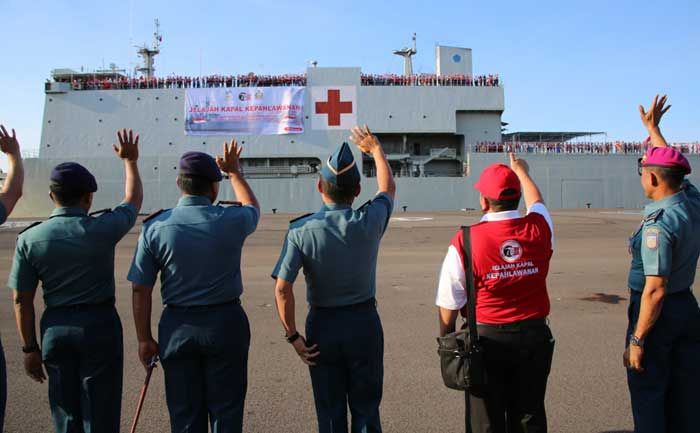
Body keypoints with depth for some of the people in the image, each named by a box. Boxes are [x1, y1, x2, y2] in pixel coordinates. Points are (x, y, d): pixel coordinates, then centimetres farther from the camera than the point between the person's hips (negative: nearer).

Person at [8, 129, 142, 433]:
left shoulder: (29, 238, -6)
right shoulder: (102, 228, -13)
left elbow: (21, 300, -1)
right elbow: (134, 200, 8)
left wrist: (30, 348, 9)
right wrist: (130, 161, 20)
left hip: (55, 328, 3)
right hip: (99, 325, -3)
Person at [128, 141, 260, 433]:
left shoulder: (155, 227, -9)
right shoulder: (230, 221, -11)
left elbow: (141, 290, -6)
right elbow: (253, 208, 15)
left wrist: (144, 338, 5)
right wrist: (235, 173, 27)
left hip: (178, 327, 1)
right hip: (225, 322, -1)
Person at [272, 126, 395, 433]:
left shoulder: (301, 230, -14)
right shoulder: (369, 222, -11)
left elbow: (282, 288, -18)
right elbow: (388, 188, 11)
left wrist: (293, 336, -7)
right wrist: (375, 148, 25)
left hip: (321, 325, 0)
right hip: (364, 322, 1)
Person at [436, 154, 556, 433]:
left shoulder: (465, 242, -16)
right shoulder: (539, 229, -7)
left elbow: (449, 303, -10)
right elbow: (537, 203, 19)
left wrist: (447, 342, 6)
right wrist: (522, 171, 37)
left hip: (486, 339, -3)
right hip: (534, 337, 3)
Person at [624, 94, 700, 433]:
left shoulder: (658, 224, -25)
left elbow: (655, 290, -26)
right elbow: (671, 165, 19)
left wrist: (637, 341, -21)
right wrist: (652, 128, 30)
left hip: (659, 312, -8)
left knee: (649, 396, 5)